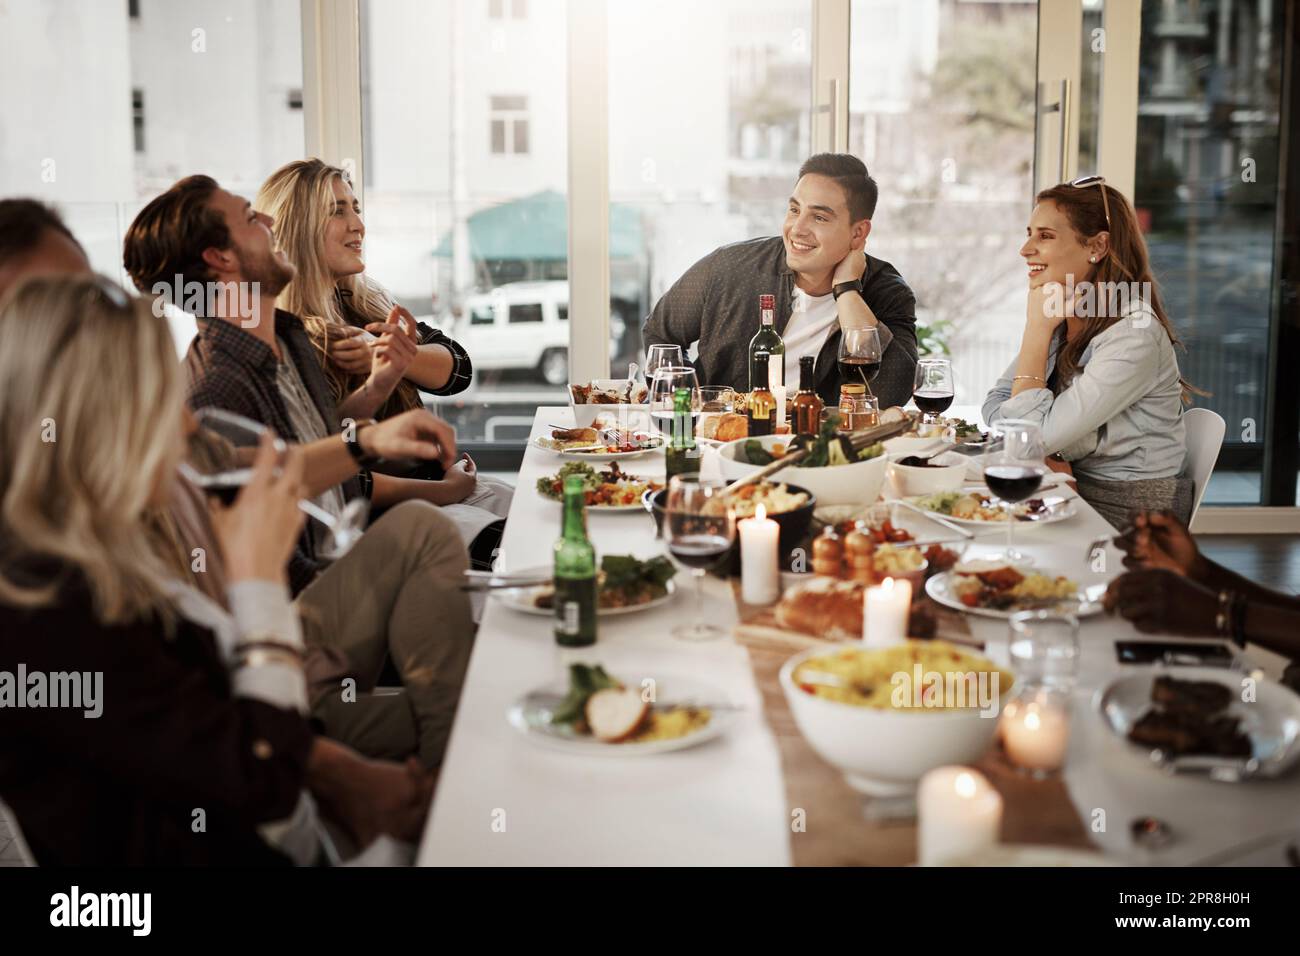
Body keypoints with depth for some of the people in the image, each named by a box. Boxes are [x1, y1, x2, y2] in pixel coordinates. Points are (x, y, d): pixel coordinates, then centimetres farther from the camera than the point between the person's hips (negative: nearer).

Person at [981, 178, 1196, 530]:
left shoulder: (1134, 335, -21)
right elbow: (996, 404, 3)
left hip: (1131, 514, -7)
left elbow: (1034, 437, -22)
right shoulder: (1063, 319, 5)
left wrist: (1037, 329, -17)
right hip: (1074, 492, 7)